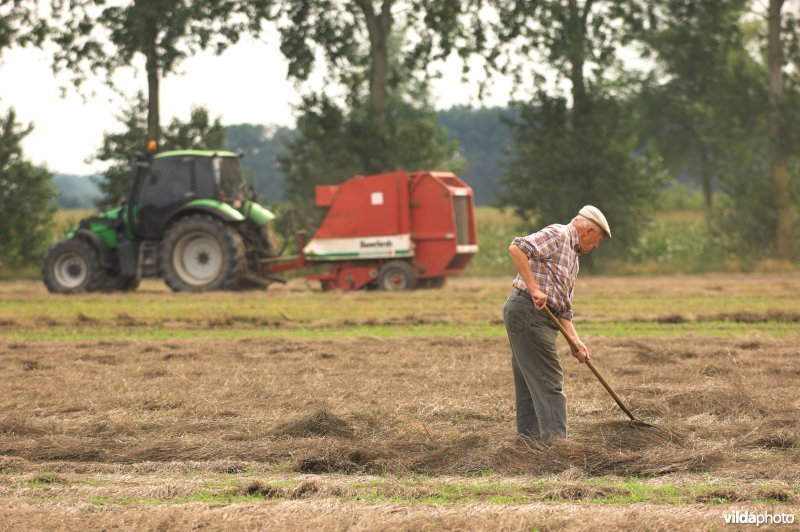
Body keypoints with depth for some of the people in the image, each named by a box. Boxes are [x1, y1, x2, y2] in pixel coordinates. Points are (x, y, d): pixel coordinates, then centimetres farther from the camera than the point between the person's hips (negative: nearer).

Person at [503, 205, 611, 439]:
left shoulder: (573, 257, 24)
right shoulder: (557, 235, -6)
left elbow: (563, 308, 21)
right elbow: (517, 248, -22)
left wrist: (575, 340, 8)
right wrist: (534, 288, -23)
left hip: (540, 317, 10)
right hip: (527, 311, -10)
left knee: (530, 384, 12)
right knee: (548, 381, -10)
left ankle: (529, 437, 16)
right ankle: (555, 438, -11)